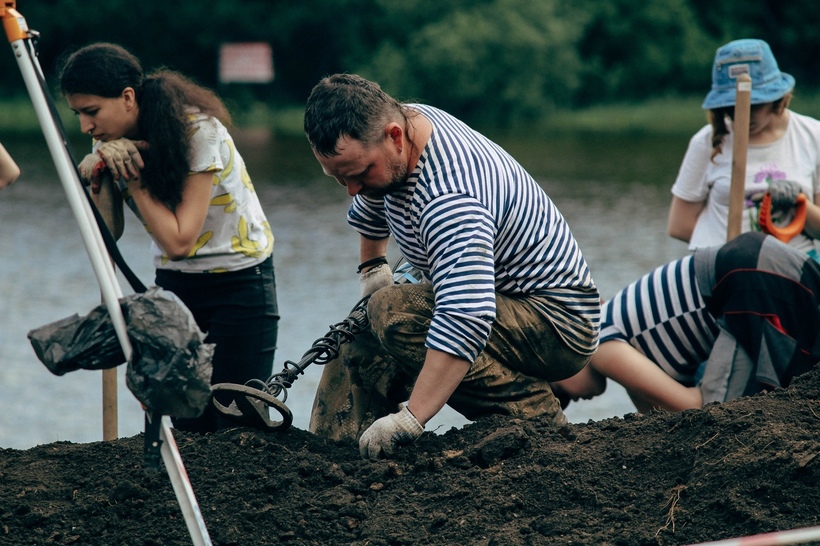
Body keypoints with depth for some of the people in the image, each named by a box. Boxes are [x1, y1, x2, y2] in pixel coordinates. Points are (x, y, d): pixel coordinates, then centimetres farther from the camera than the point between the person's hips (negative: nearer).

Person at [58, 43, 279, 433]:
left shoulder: (198, 131, -24)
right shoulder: (114, 142, -6)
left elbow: (178, 240, -27)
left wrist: (133, 178, -24)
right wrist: (98, 176, -24)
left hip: (239, 281, -5)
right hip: (174, 282, 5)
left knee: (235, 428, -8)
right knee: (188, 425, -2)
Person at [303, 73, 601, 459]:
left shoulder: (450, 198, -34)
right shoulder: (403, 121, -3)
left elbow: (466, 319, -46)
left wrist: (409, 418, -51)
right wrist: (372, 268, 29)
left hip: (556, 325, -10)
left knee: (395, 313, -30)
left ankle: (533, 414, -21)